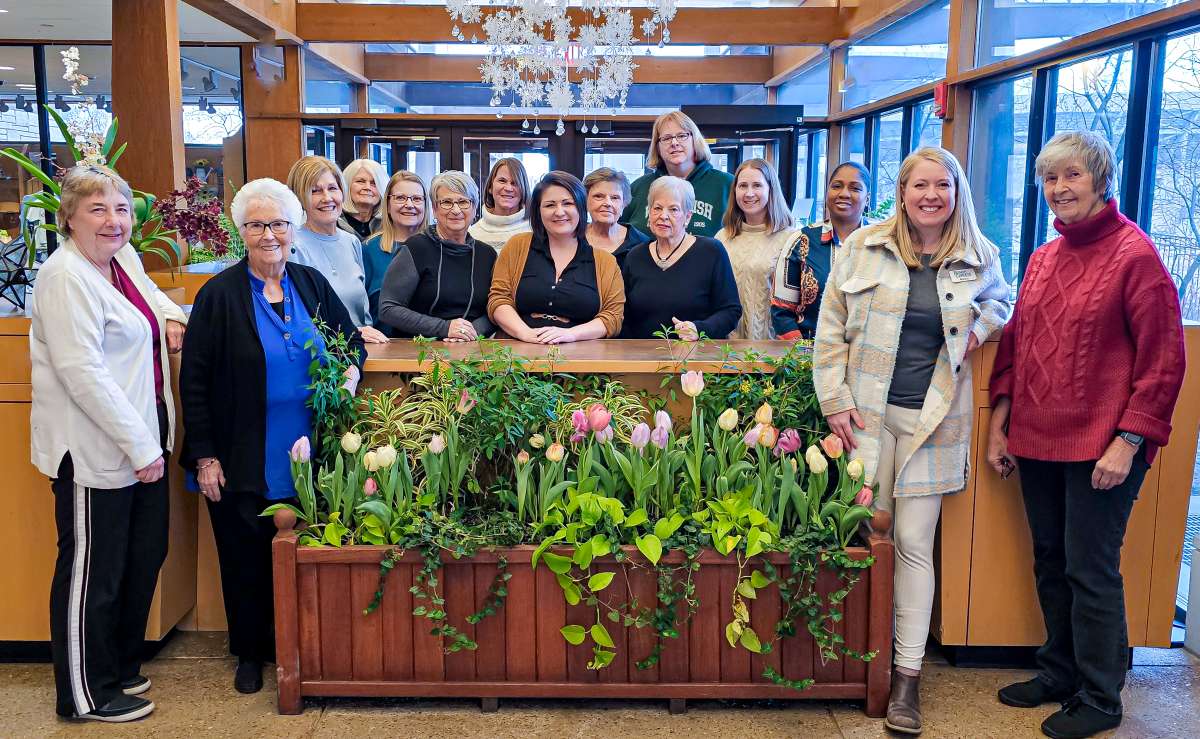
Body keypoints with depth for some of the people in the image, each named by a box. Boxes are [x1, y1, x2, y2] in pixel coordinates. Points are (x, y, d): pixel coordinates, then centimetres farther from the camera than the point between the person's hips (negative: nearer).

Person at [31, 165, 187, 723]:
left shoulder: (124, 259, 8)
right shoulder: (66, 277, -18)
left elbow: (149, 293, 34)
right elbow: (84, 375, -24)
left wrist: (170, 316, 11)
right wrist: (139, 447, -22)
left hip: (142, 441, 9)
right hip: (93, 450, -9)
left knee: (145, 556, 18)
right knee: (92, 571, 5)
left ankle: (121, 666, 37)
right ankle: (87, 695, 22)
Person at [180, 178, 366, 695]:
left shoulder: (311, 284, 4)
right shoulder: (219, 294, -7)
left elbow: (350, 338, 17)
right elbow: (194, 381, -7)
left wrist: (350, 371, -7)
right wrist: (204, 456, -9)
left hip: (306, 457, 3)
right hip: (244, 462, -3)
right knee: (246, 556, 10)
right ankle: (250, 652, 29)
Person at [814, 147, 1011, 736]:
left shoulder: (980, 257, 4)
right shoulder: (863, 247, 1)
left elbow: (1001, 301, 24)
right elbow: (830, 329, 3)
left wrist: (981, 325, 0)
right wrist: (834, 398, -3)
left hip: (932, 420, 0)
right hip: (867, 414, 0)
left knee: (914, 542, 2)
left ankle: (907, 673, 12)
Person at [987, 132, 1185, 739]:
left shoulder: (1134, 253, -9)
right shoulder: (1042, 259, 11)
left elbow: (1162, 360, -10)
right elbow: (1014, 344, 15)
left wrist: (1128, 442, -15)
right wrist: (1000, 424, 11)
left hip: (1100, 448, -6)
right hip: (1037, 441, 7)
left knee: (1091, 571, 2)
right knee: (1050, 564, 16)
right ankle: (1059, 671, 33)